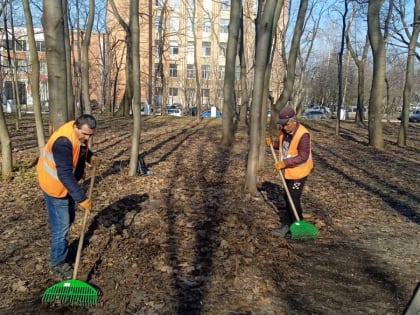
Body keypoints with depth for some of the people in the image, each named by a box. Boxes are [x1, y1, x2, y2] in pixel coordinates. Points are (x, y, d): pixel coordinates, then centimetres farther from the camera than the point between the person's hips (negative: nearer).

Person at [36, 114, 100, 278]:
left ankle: (61, 247, 44)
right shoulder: (63, 141, -35)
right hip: (55, 185, -9)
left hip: (67, 183, 9)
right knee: (61, 225, -2)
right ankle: (57, 264, 14)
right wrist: (82, 198, -40)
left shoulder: (81, 133, -7)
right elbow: (64, 175, -39)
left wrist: (91, 157, -6)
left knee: (68, 219, 22)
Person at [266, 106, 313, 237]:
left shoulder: (303, 135, -26)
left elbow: (303, 157, -27)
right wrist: (273, 143, -5)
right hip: (289, 171, 8)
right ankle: (288, 224, 31)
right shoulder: (284, 130, -2)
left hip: (299, 172, -8)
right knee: (288, 198, 17)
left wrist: (284, 163, -31)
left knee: (293, 200, -3)